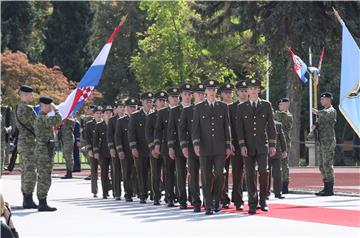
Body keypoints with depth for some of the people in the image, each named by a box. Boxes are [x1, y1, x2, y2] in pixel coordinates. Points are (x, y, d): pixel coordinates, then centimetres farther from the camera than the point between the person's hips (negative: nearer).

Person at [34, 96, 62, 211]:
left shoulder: (40, 118, 18)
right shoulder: (42, 118, -16)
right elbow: (58, 120, -31)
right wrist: (55, 109, -13)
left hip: (42, 151, 11)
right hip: (44, 151, -11)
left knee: (43, 179, 11)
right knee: (45, 180, -9)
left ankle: (42, 203, 14)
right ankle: (43, 204, -8)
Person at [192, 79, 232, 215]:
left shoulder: (223, 107, 9)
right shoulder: (199, 108, 6)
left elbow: (227, 127, 10)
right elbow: (195, 127, 2)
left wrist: (228, 146, 5)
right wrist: (196, 143, -11)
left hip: (220, 148, 1)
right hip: (205, 148, -1)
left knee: (219, 174, -6)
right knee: (206, 177, -1)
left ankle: (217, 199, 16)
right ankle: (209, 206, 3)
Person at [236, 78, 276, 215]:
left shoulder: (266, 105, 8)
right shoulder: (242, 108, 8)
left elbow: (271, 126, 7)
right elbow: (239, 128, 4)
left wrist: (272, 145, 2)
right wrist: (242, 145, -6)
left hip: (262, 145, 0)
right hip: (248, 147, 0)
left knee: (263, 172, -8)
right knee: (250, 175, -1)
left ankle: (263, 201, 3)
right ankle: (252, 204, 3)